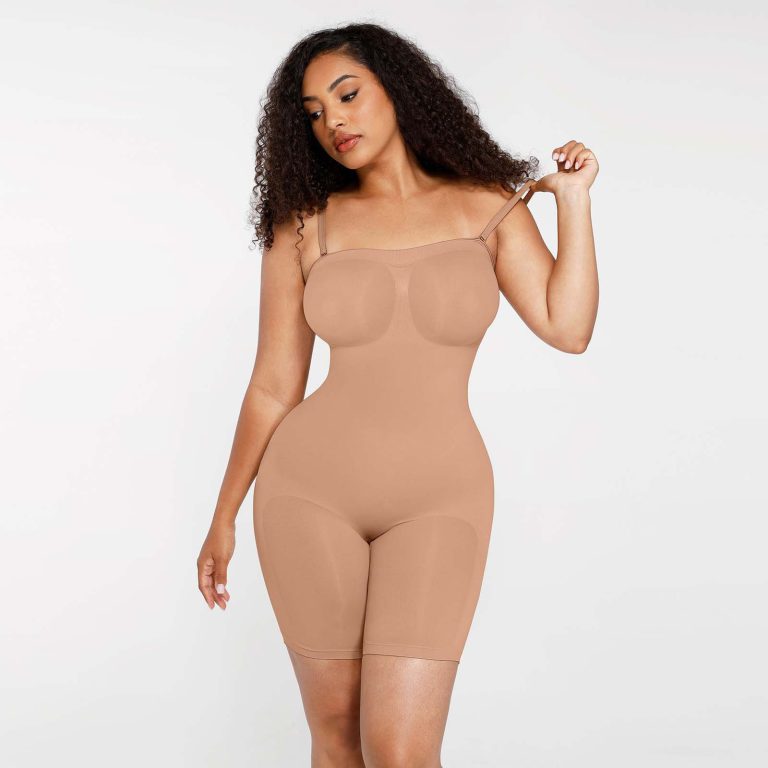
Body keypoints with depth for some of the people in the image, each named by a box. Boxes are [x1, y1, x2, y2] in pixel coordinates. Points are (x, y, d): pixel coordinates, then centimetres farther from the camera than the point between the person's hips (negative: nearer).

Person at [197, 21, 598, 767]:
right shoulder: (302, 228, 1)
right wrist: (223, 518, 9)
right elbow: (273, 386, 6)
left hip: (435, 501, -1)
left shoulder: (489, 207, 3)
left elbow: (568, 328, -8)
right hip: (313, 490, 1)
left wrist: (573, 200, -5)